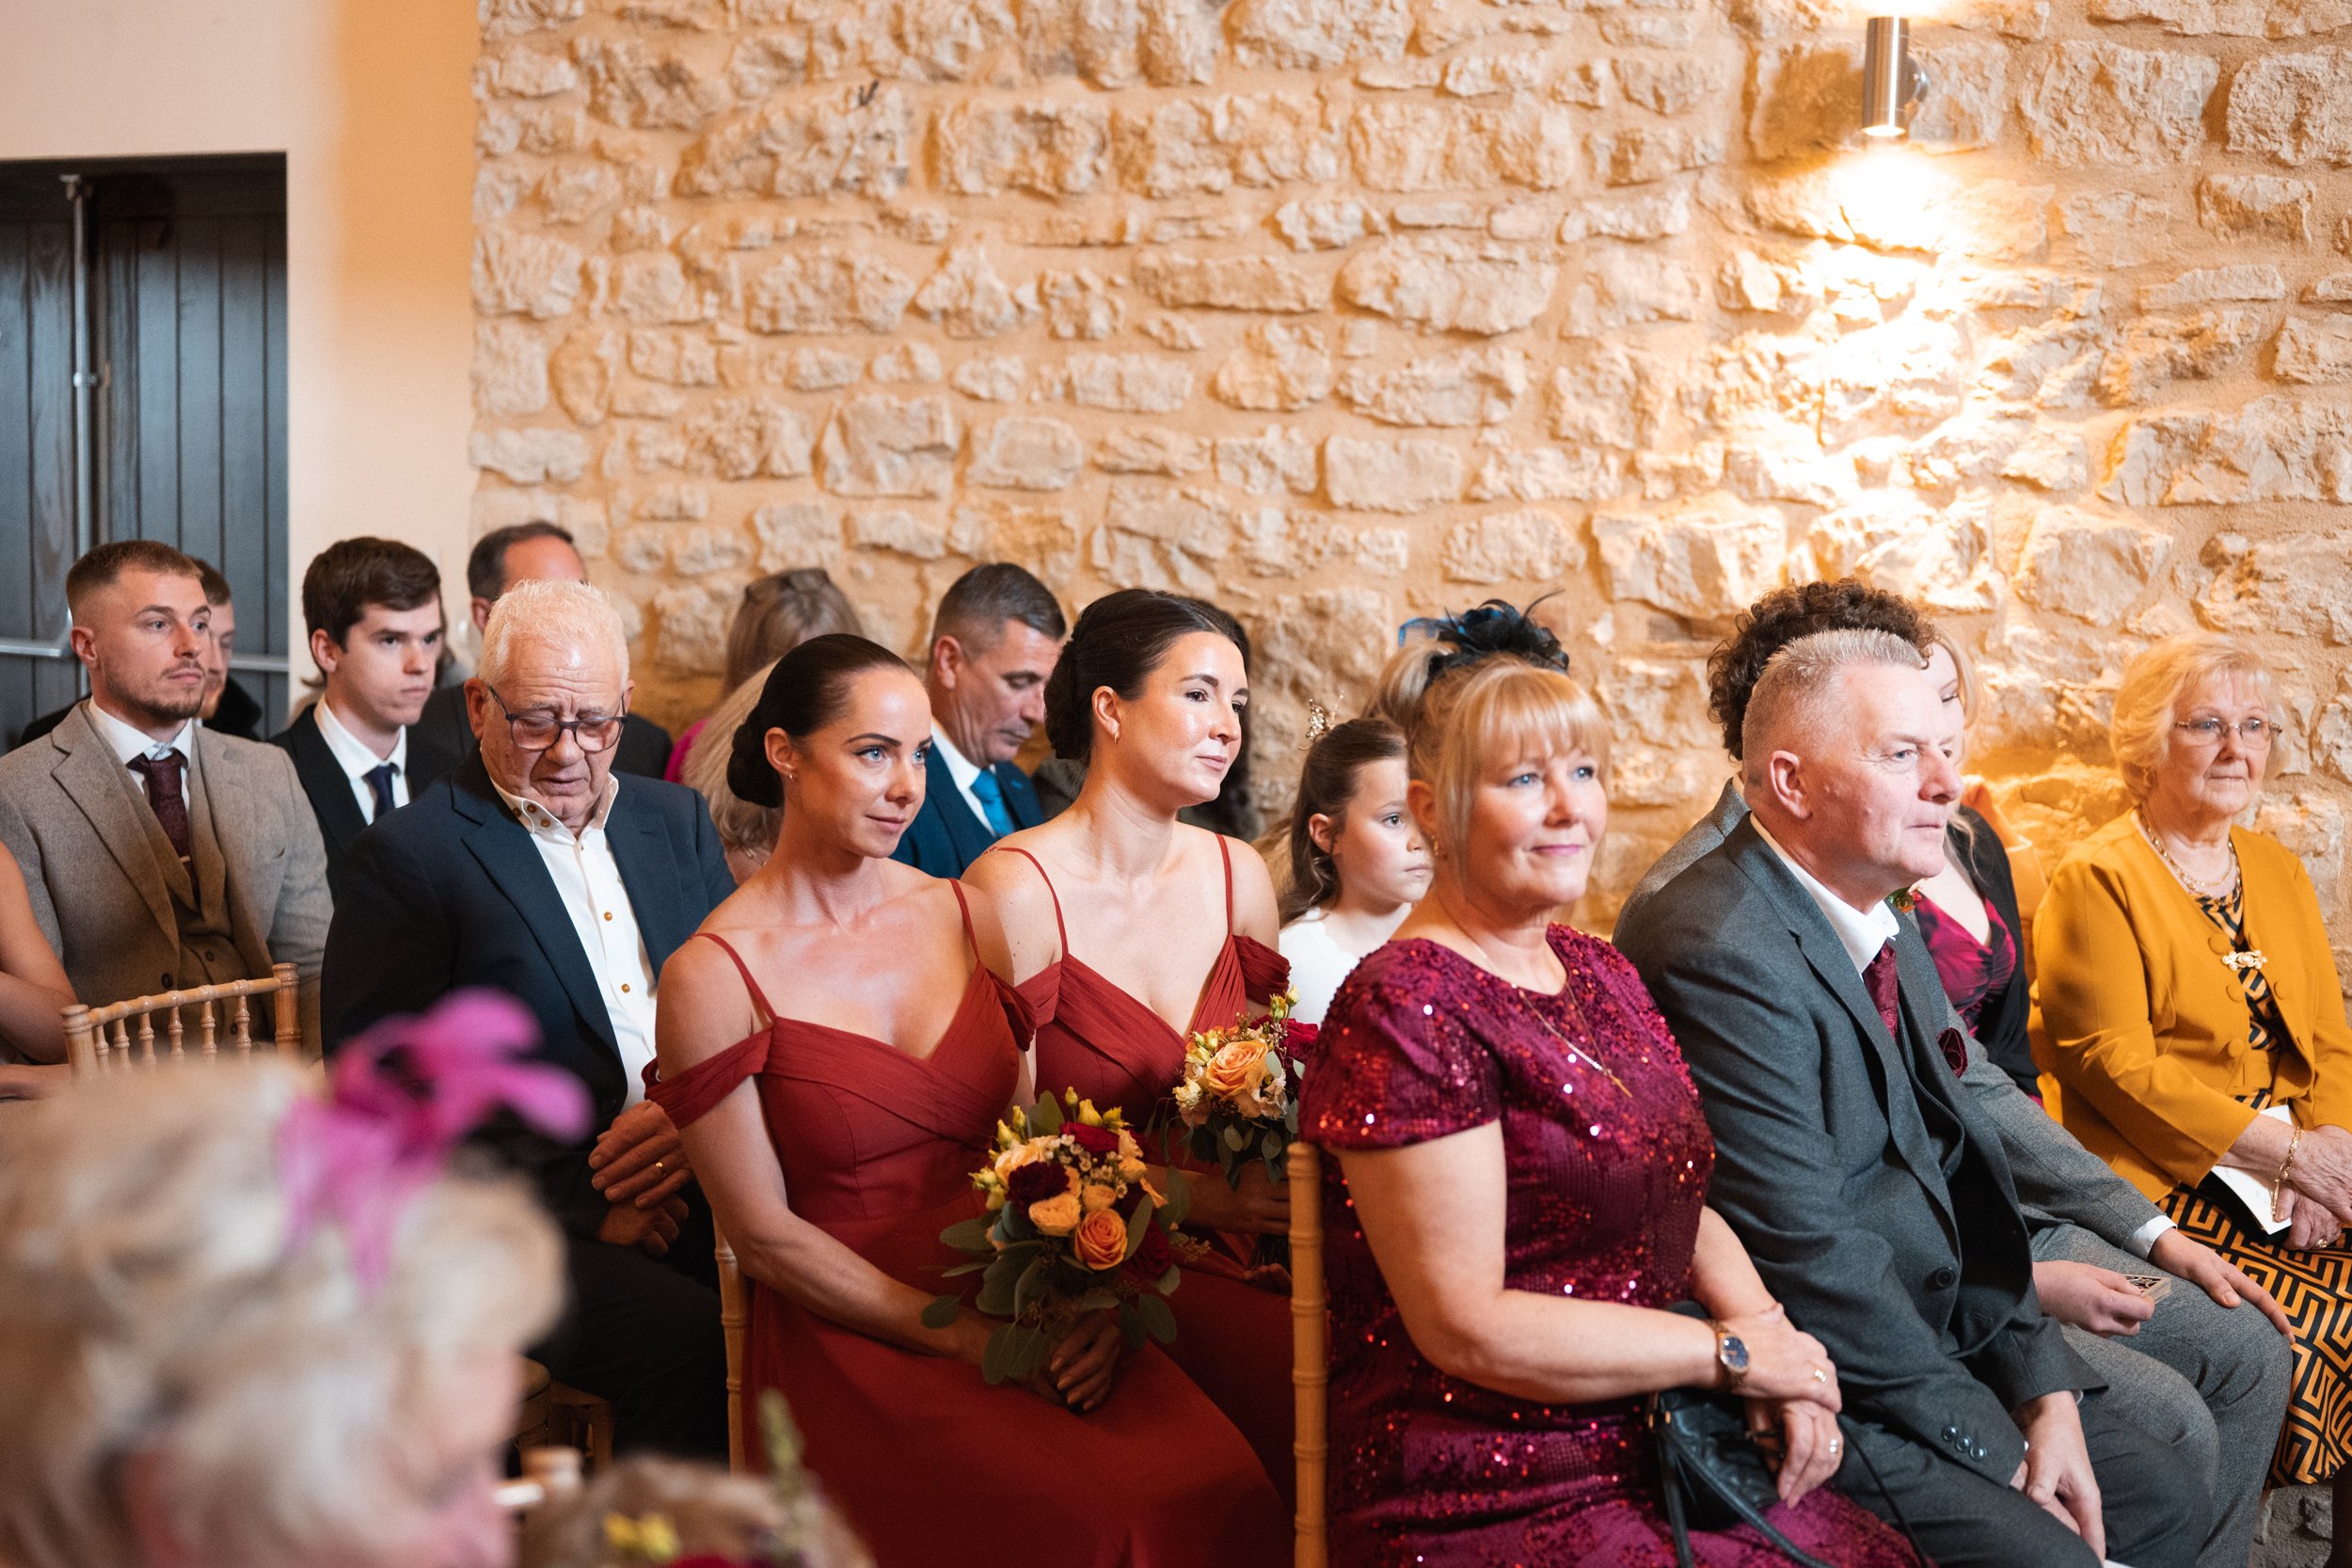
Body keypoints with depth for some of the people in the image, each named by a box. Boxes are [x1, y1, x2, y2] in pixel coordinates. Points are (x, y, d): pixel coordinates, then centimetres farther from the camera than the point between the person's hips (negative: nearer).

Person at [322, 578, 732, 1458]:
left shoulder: (676, 821, 18)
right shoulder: (407, 858, 0)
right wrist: (584, 1206, -14)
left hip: (695, 1189, 5)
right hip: (518, 1221, -5)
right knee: (691, 1345, -31)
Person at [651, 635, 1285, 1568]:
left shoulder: (966, 918, 10)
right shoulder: (713, 978, -5)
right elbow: (765, 1237, -6)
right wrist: (962, 1337, -11)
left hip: (1024, 1313, 5)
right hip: (853, 1342, -4)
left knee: (1217, 1488, -21)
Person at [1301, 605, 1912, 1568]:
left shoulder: (1600, 977, 14)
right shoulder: (1405, 1010, -13)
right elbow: (1466, 1325, -16)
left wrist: (1781, 1350, -3)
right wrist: (1731, 1350, -9)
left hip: (1655, 1465, 8)